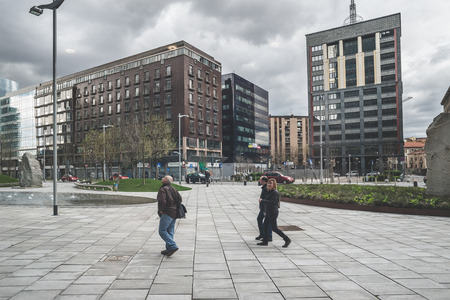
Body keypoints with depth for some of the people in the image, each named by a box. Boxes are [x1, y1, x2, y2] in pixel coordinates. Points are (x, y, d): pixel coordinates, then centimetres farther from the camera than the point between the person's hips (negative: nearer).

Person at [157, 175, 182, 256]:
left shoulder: (162, 190, -12)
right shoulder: (173, 189, 13)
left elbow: (162, 201, -26)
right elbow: (180, 199, 9)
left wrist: (161, 210, -12)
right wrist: (175, 207, 13)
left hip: (167, 213, -9)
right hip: (174, 213, 9)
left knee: (162, 231, -5)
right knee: (170, 231, 13)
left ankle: (173, 246, -13)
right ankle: (169, 249, 17)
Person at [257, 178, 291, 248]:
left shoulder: (275, 193, -19)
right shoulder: (269, 192, 10)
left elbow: (272, 202, -26)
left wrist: (262, 200, -19)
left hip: (272, 213, -10)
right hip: (268, 212, 10)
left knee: (274, 228, -4)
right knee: (265, 226, 15)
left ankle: (287, 240, 5)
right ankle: (265, 241, 25)